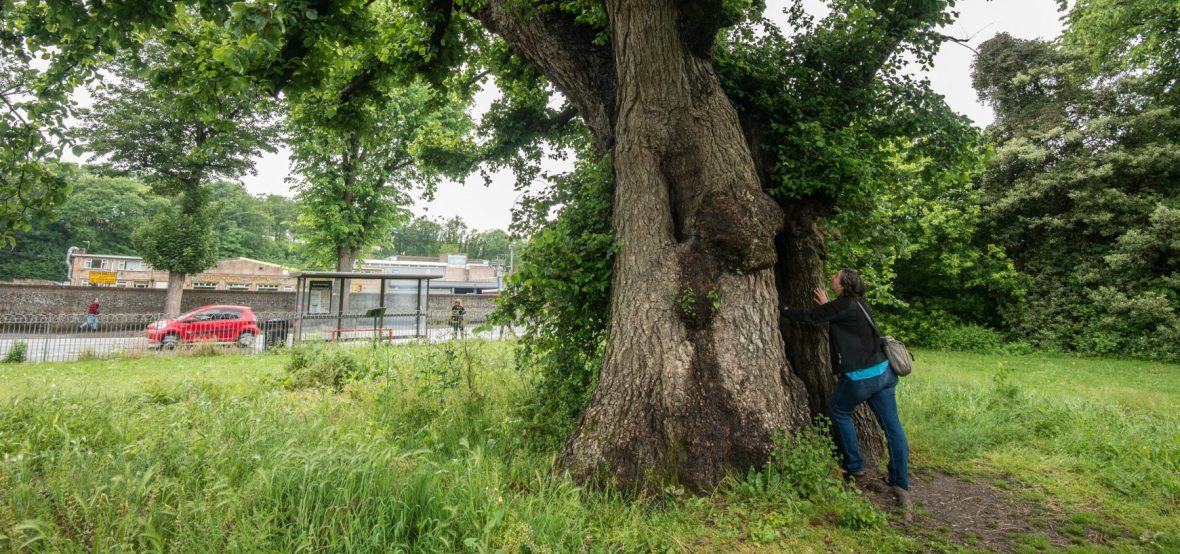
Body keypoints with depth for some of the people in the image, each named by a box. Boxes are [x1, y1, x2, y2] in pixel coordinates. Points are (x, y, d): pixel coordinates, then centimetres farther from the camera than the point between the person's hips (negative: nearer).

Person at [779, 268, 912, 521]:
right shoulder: (858, 304, 12)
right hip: (883, 372, 8)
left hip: (860, 377, -8)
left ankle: (856, 470, 22)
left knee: (840, 412, 16)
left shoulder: (843, 305, -13)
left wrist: (782, 308, 4)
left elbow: (809, 316, -7)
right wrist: (827, 305, 29)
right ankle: (901, 486, 6)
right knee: (893, 427, 5)